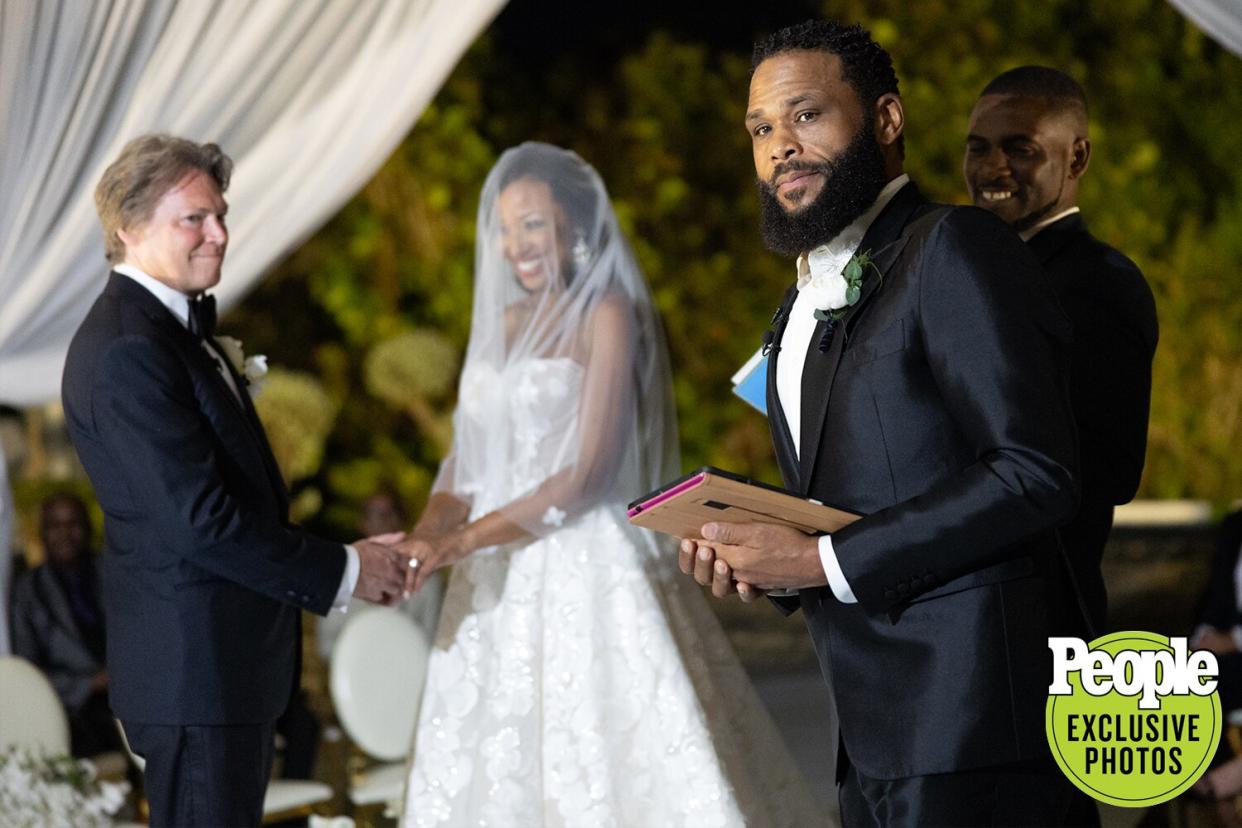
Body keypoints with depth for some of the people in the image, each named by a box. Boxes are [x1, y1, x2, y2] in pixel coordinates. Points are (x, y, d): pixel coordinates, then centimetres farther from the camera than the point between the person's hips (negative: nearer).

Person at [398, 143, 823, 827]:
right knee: (498, 772, 3)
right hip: (499, 587, 6)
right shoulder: (503, 323, 15)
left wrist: (464, 541, -16)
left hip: (586, 564, -6)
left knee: (626, 755, -11)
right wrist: (427, 533, -8)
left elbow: (592, 469, -13)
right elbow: (466, 457, 13)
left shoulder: (607, 315, -4)